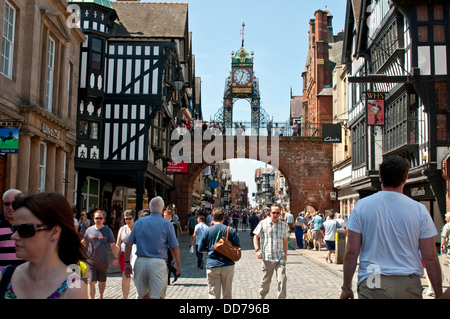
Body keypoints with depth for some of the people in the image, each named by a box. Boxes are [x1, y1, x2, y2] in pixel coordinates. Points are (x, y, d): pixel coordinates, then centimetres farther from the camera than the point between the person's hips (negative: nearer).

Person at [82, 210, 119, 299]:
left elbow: (113, 245, 0)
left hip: (103, 261, 0)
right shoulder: (89, 230, 5)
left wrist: (116, 258, -5)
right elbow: (84, 244, 17)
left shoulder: (107, 230, 0)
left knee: (102, 281, 15)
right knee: (91, 282, -8)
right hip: (91, 261, 0)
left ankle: (101, 296, 38)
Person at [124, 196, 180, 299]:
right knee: (157, 296, -1)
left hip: (140, 262, 4)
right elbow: (174, 248, 0)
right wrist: (178, 264, 15)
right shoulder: (167, 224, -2)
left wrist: (127, 263, 9)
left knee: (143, 294, 19)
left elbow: (128, 244, 5)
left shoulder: (139, 222, 8)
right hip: (158, 263, -4)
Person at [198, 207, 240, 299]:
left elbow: (201, 249, 1)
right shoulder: (231, 230, -3)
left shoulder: (207, 231, -4)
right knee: (227, 294, 15)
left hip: (212, 266, -1)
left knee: (213, 295, 5)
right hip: (228, 265, 1)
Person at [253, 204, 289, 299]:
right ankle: (262, 296, 32)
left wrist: (285, 254, 18)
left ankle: (281, 297, 4)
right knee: (265, 280, 10)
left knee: (282, 279, -8)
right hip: (267, 257, -2)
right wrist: (257, 250, -8)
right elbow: (256, 237, 3)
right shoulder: (263, 223, -1)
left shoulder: (283, 225, 8)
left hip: (280, 257, 2)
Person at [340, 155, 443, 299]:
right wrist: (439, 294, 9)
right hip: (410, 284, 1)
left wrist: (346, 288, 5)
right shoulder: (419, 209, -3)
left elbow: (351, 252, -4)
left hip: (373, 284, -1)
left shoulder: (362, 205, -4)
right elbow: (430, 257, -2)